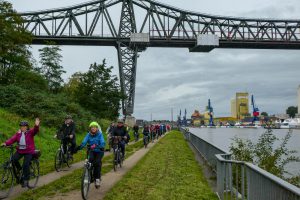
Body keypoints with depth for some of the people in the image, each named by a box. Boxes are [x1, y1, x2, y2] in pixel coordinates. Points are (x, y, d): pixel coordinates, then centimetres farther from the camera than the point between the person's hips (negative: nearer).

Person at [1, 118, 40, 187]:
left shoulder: (30, 132, -7)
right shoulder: (18, 133, 4)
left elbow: (35, 130, -27)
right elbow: (12, 139, -7)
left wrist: (36, 126, -51)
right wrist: (6, 143, -26)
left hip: (29, 151, -4)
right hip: (20, 150, 4)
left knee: (26, 165, -14)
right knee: (13, 159, -20)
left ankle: (25, 180, 2)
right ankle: (19, 168, 12)